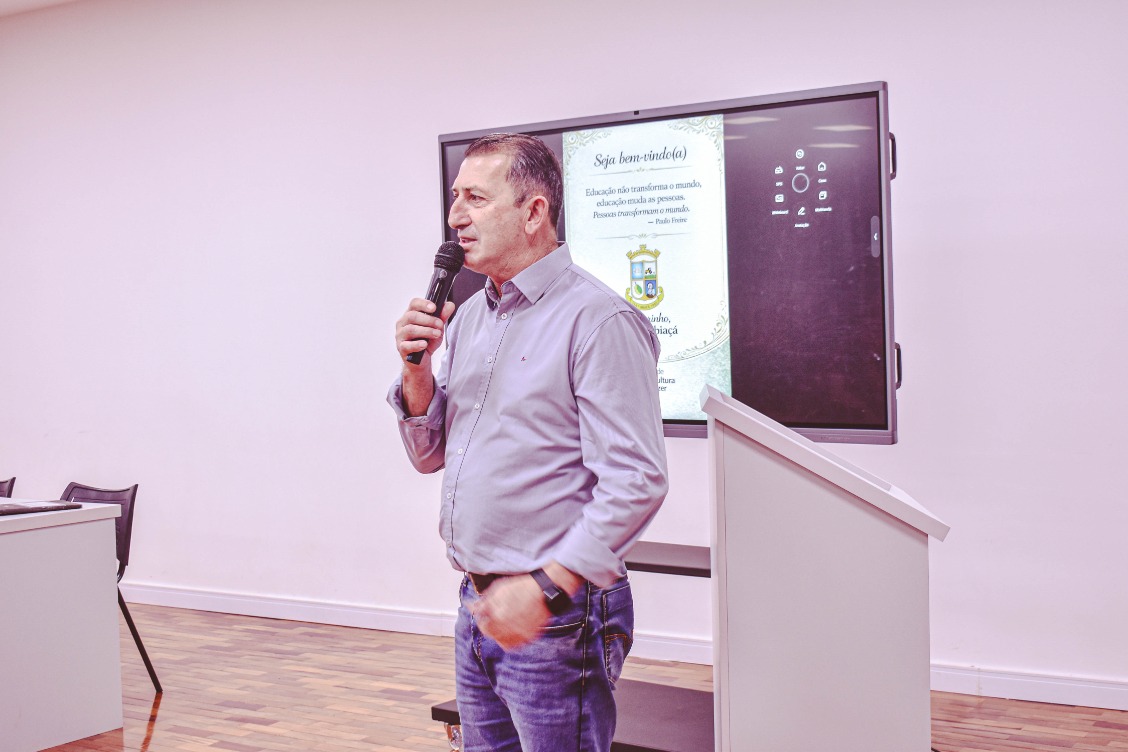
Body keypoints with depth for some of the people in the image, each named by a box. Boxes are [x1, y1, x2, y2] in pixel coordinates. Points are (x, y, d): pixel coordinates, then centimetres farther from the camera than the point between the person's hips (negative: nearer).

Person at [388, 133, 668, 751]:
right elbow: (430, 455, 16)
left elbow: (636, 482, -21)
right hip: (478, 607, 8)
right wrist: (416, 369, -1)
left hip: (556, 614, -8)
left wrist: (546, 589, -24)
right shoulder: (468, 318, 11)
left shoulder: (597, 319, -15)